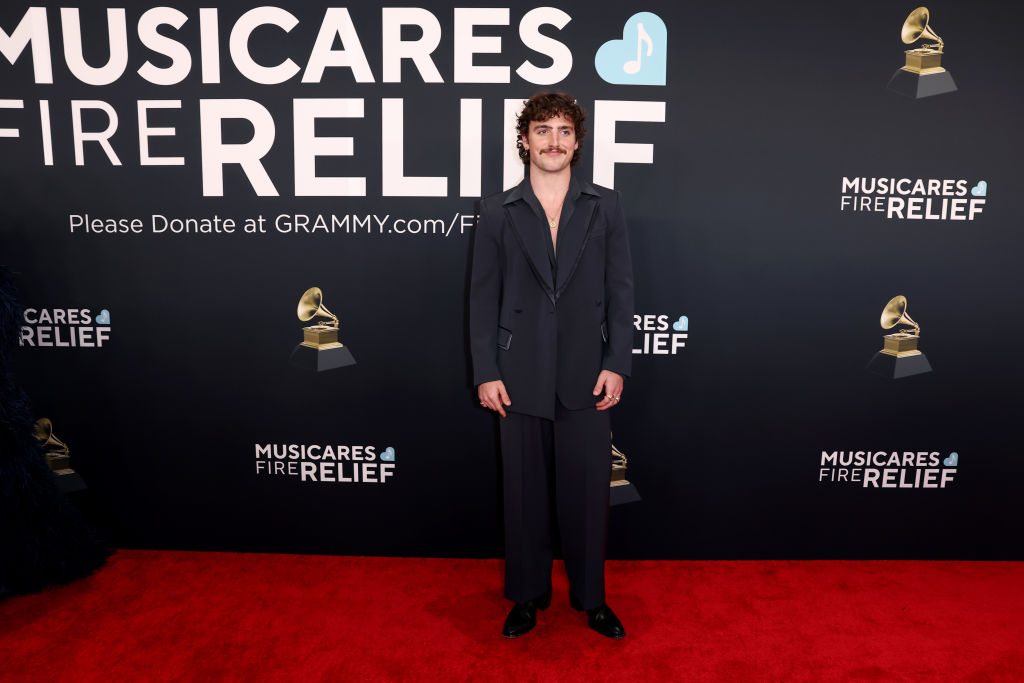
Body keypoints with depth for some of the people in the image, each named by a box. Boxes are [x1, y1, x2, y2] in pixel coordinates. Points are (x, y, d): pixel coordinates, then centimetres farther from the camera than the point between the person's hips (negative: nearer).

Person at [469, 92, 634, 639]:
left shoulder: (605, 207, 5)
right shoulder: (498, 213, 4)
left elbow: (620, 291, 3)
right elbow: (483, 297, 3)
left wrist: (616, 363, -4)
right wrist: (485, 372, -3)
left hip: (587, 378, 0)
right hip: (521, 379, 0)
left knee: (587, 491, 9)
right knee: (525, 492, 11)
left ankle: (591, 597, 29)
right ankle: (528, 596, 30)